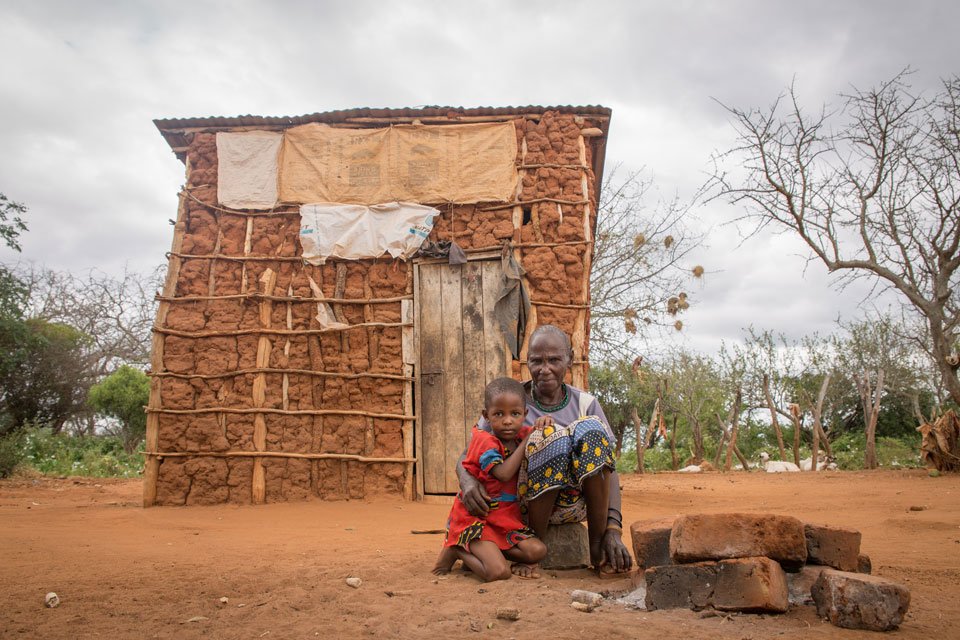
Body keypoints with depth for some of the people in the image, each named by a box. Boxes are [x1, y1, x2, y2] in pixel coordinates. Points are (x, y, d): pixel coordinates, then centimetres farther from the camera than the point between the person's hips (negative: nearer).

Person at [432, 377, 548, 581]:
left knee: (537, 551, -15)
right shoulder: (485, 440, -14)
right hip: (476, 518, -7)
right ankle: (456, 551, 3)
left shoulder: (523, 434, 6)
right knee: (499, 572, -24)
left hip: (506, 518, 7)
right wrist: (527, 441, -19)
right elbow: (503, 473, -27)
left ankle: (483, 551, 2)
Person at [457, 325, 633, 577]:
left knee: (591, 428, -24)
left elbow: (608, 466, -3)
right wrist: (468, 481, -28)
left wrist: (614, 528, -17)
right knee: (549, 436, -30)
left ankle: (598, 549, -17)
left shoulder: (585, 403, 4)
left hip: (575, 503, 2)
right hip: (526, 503, -2)